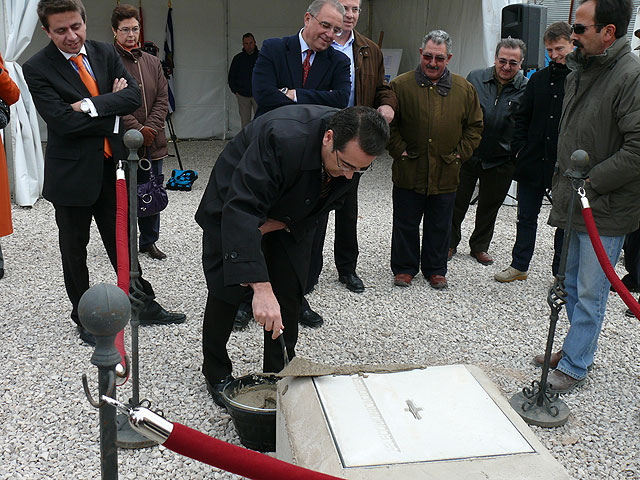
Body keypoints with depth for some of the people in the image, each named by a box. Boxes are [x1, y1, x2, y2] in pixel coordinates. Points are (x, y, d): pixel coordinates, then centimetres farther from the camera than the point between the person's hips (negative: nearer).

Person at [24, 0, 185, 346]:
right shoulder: (37, 68, -11)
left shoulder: (105, 53, 2)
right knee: (74, 249, 11)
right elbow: (63, 122, -21)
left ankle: (145, 305, 27)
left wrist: (90, 105, -21)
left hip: (112, 166, 4)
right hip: (72, 173, -3)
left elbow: (133, 96, -10)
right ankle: (84, 318, 27)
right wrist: (112, 109, -13)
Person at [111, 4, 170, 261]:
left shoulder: (152, 62, 12)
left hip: (152, 142, 5)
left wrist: (150, 128, -7)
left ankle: (149, 241, 28)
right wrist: (137, 130, -17)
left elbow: (162, 100, 7)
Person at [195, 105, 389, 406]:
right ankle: (216, 374, 20)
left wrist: (278, 224, -17)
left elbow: (326, 202, -3)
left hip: (289, 219, 5)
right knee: (226, 292, -2)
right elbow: (241, 210, -48)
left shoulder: (355, 149, -22)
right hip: (235, 203, -4)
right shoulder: (284, 137, -43)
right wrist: (261, 288, -54)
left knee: (289, 293, 1)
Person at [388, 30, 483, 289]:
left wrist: (461, 154, 3)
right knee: (406, 224, 8)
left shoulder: (464, 89, 4)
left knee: (440, 226, 12)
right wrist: (399, 150, -6)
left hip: (446, 173, 2)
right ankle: (404, 268, 24)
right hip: (409, 171, -1)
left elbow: (474, 126, 11)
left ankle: (435, 269, 28)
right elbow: (389, 124, 3)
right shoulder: (401, 85, -3)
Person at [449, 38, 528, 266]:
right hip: (468, 154, 0)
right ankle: (450, 243, 28)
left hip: (500, 161, 0)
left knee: (489, 207, 14)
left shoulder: (527, 89, -5)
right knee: (457, 202, 9)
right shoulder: (475, 78, -2)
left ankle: (480, 247, 32)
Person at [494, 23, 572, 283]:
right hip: (533, 161, 4)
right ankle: (519, 265, 26)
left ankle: (562, 273, 22)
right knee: (526, 217, 13)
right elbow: (522, 117, 14)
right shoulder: (539, 79, 9)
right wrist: (520, 147, 4)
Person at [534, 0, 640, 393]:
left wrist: (590, 182, -19)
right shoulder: (579, 72, 9)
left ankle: (574, 366, 16)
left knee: (590, 292, 3)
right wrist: (563, 182, 15)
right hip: (574, 202, 8)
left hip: (606, 210, -8)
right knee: (572, 283, 20)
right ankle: (578, 346, 37)